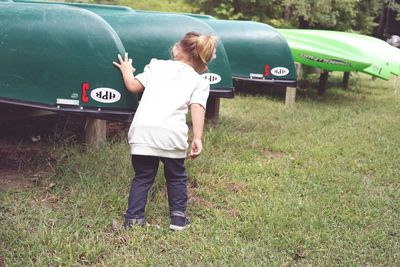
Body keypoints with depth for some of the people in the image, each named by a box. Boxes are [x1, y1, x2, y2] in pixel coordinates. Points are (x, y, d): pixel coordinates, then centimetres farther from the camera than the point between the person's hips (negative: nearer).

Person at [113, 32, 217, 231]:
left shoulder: (157, 65, 23)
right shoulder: (200, 81, 17)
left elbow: (133, 86, 20)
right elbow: (197, 108, 2)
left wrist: (126, 71, 39)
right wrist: (197, 138, -5)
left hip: (142, 130, 1)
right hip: (172, 133, -1)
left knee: (142, 176, 17)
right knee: (176, 177, 21)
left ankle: (133, 218, 15)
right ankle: (178, 217, 22)